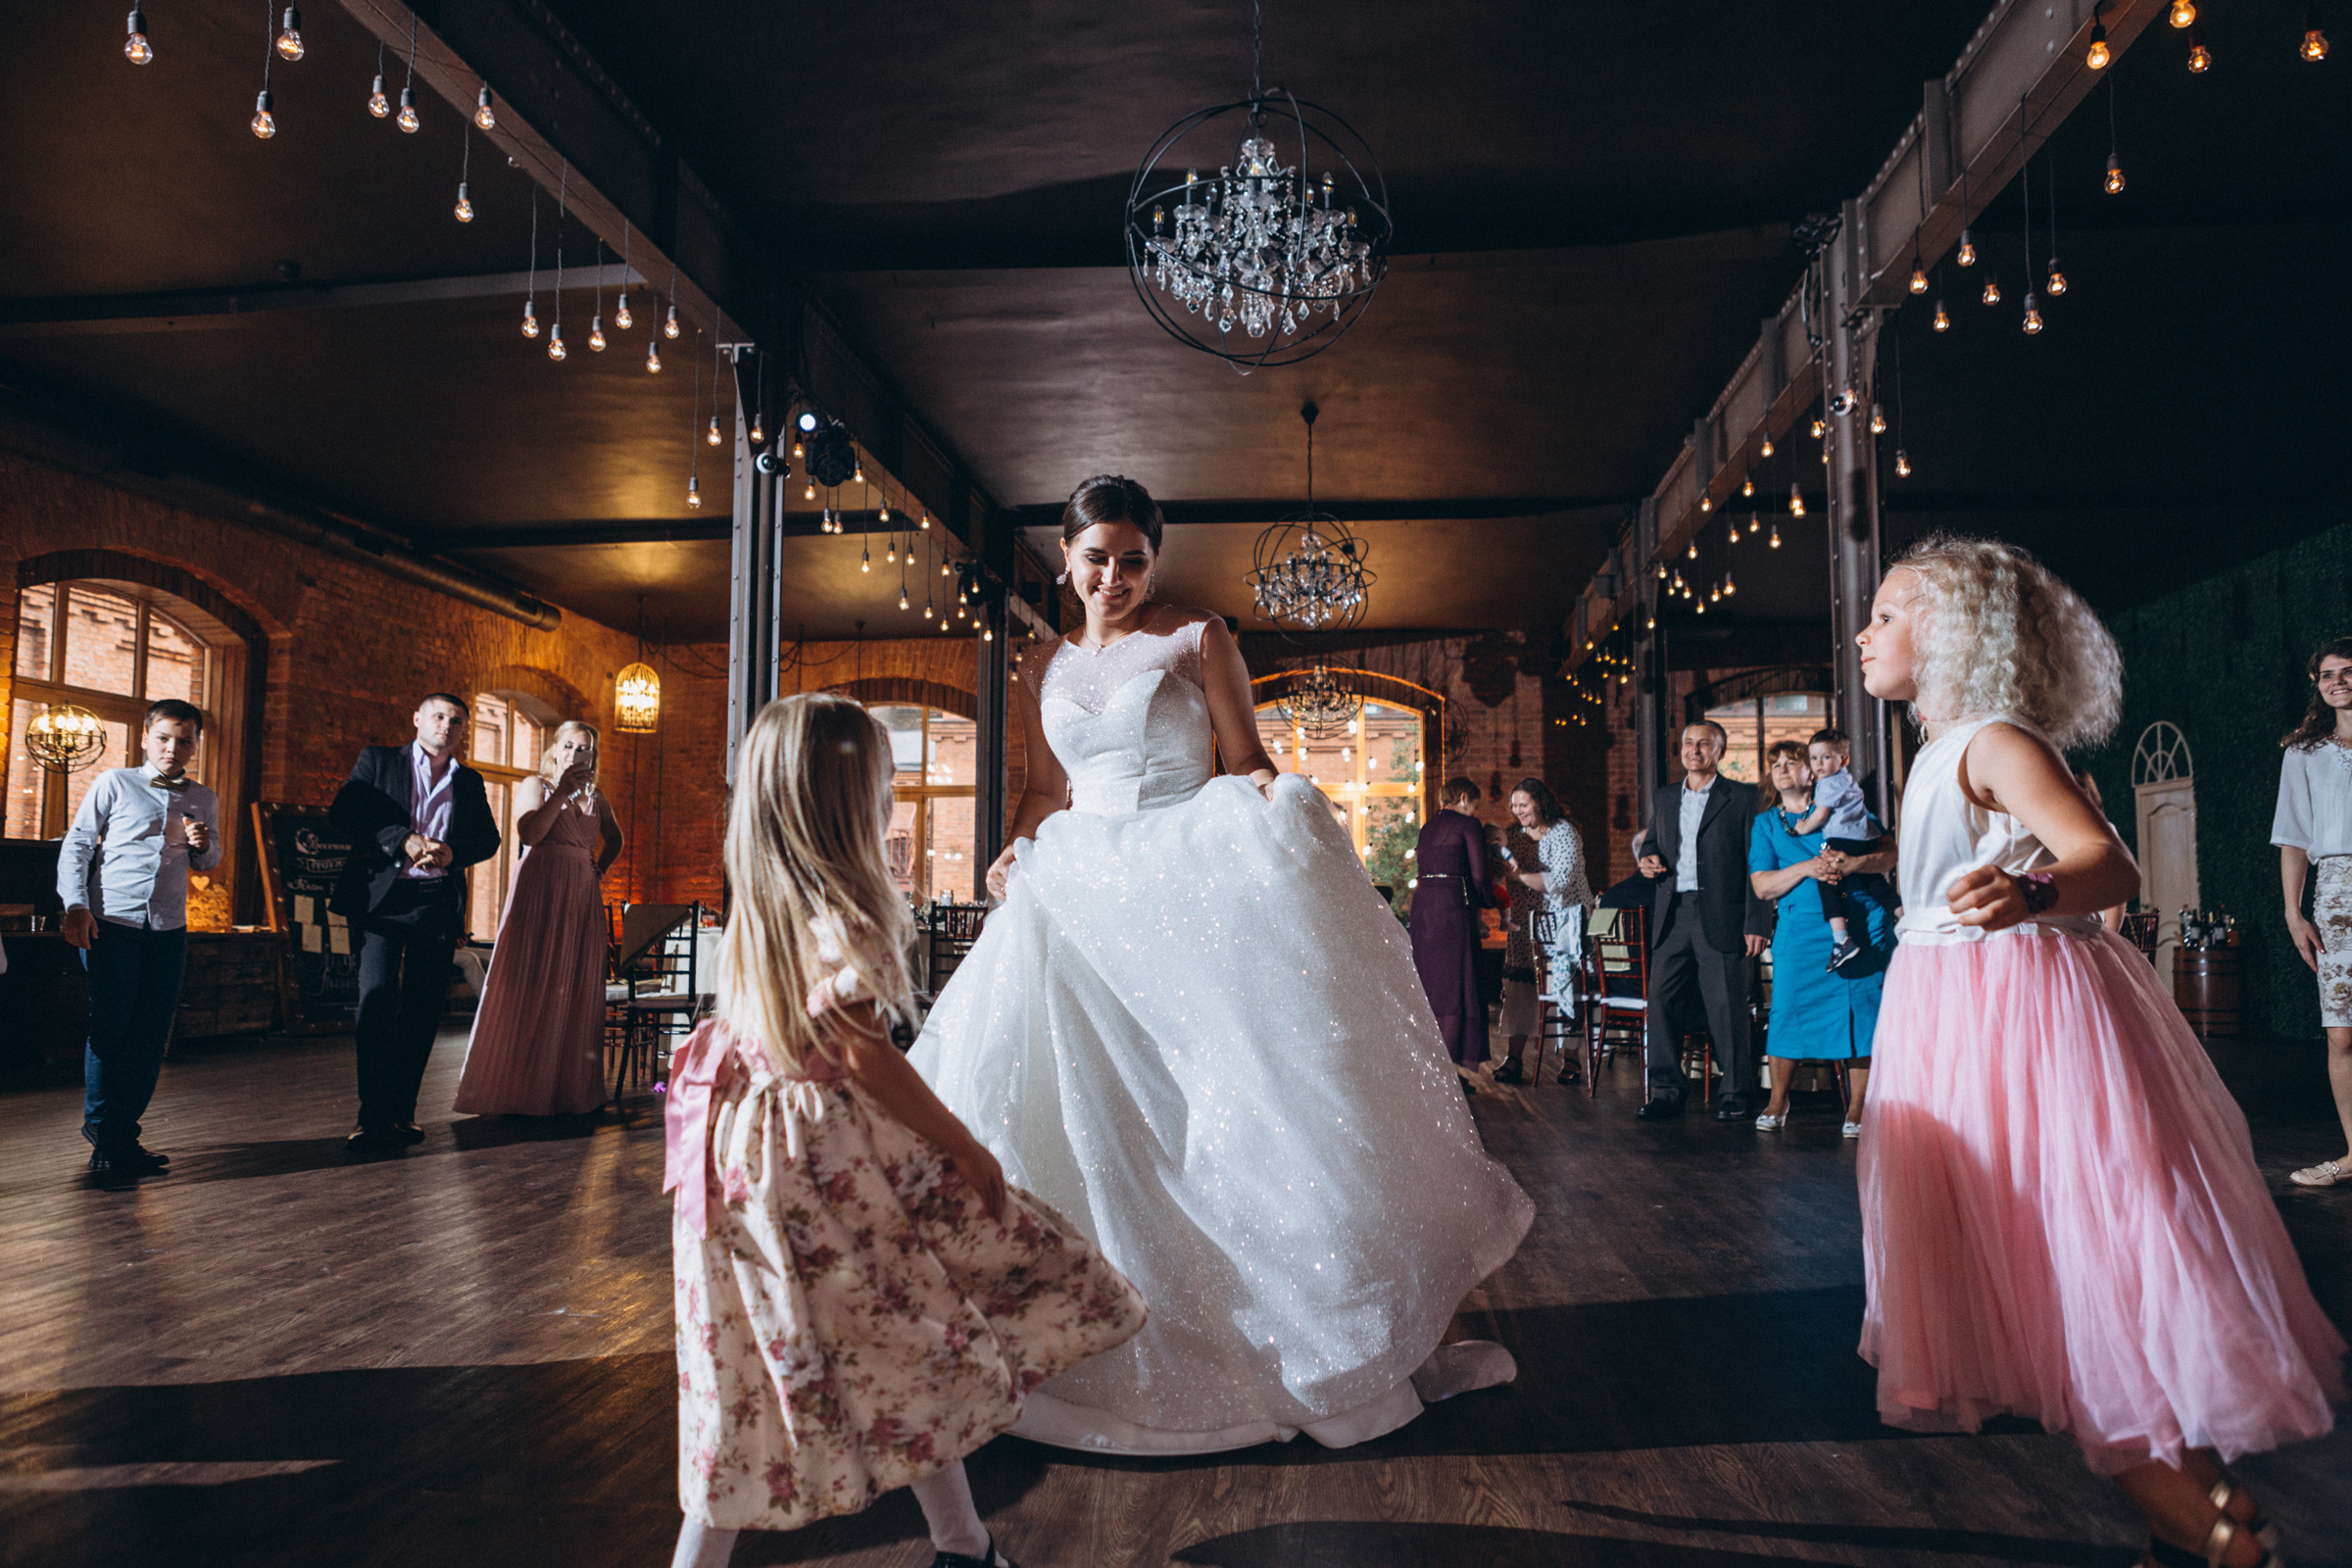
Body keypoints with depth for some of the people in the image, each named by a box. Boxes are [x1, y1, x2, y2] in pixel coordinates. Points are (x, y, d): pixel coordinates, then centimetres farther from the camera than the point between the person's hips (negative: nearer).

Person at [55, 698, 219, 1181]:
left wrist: (204, 844, -1)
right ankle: (107, 1138, 8)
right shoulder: (114, 784, 4)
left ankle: (117, 1129, 14)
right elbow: (76, 845, 2)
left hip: (169, 928, 4)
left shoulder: (204, 801, 15)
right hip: (111, 923, -4)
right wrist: (76, 906, -9)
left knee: (152, 1035, 3)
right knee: (109, 1029, -2)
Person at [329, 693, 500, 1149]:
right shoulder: (378, 761, 9)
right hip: (383, 897, -3)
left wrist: (452, 851, -10)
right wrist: (403, 841, -14)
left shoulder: (469, 781, 18)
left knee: (423, 1008, 3)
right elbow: (341, 813, -2)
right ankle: (373, 1117, -6)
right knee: (377, 999, -11)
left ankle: (402, 1111, 11)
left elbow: (488, 838, 11)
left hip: (440, 902, 3)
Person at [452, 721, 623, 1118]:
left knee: (576, 992, 4)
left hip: (581, 901, 5)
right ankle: (521, 1089, 0)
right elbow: (529, 833, -14)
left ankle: (569, 1090, 10)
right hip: (539, 895, -5)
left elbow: (614, 839, 31)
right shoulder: (535, 785, 2)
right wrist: (562, 792, -16)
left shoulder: (595, 799, 16)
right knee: (531, 988, -6)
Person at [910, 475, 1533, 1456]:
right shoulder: (1043, 668, 14)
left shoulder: (1198, 639, 3)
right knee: (1082, 1110, 1)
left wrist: (1269, 799, -19)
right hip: (1080, 896, 4)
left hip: (1194, 888, -3)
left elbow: (1247, 764, 2)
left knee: (1237, 1096, -6)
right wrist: (1016, 853, 2)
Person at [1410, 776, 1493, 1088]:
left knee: (1429, 983, 11)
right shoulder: (1468, 825, 2)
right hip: (1452, 904, -7)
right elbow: (1478, 878, -4)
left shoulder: (1427, 828, 22)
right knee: (1457, 985, -2)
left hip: (1421, 903, 7)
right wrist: (1491, 902, 15)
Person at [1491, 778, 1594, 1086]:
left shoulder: (1563, 832, -8)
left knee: (1563, 988, -7)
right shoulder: (1519, 835, 12)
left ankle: (1570, 1059, 2)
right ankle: (1514, 1058, -5)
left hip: (1563, 921, -5)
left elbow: (1560, 881, -20)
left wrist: (1521, 875, -29)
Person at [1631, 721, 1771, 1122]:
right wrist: (1647, 858, 4)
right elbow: (1651, 842, 30)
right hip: (1672, 918, 4)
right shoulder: (1662, 798, 17)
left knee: (1727, 1007, -2)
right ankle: (1666, 1092, 9)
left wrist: (1756, 923, -9)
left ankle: (1736, 1094, 9)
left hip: (1722, 919, -4)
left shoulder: (1742, 797, 2)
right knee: (1661, 1002, 1)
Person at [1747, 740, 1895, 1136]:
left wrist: (1853, 863, -15)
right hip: (1801, 926, 0)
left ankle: (1856, 1109, 8)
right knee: (1789, 1010, -5)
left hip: (1863, 922, 0)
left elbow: (1890, 855, 5)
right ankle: (1777, 1102, 14)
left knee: (1861, 1011, -2)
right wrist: (1806, 868, -13)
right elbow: (1762, 885, 4)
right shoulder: (1765, 823, 15)